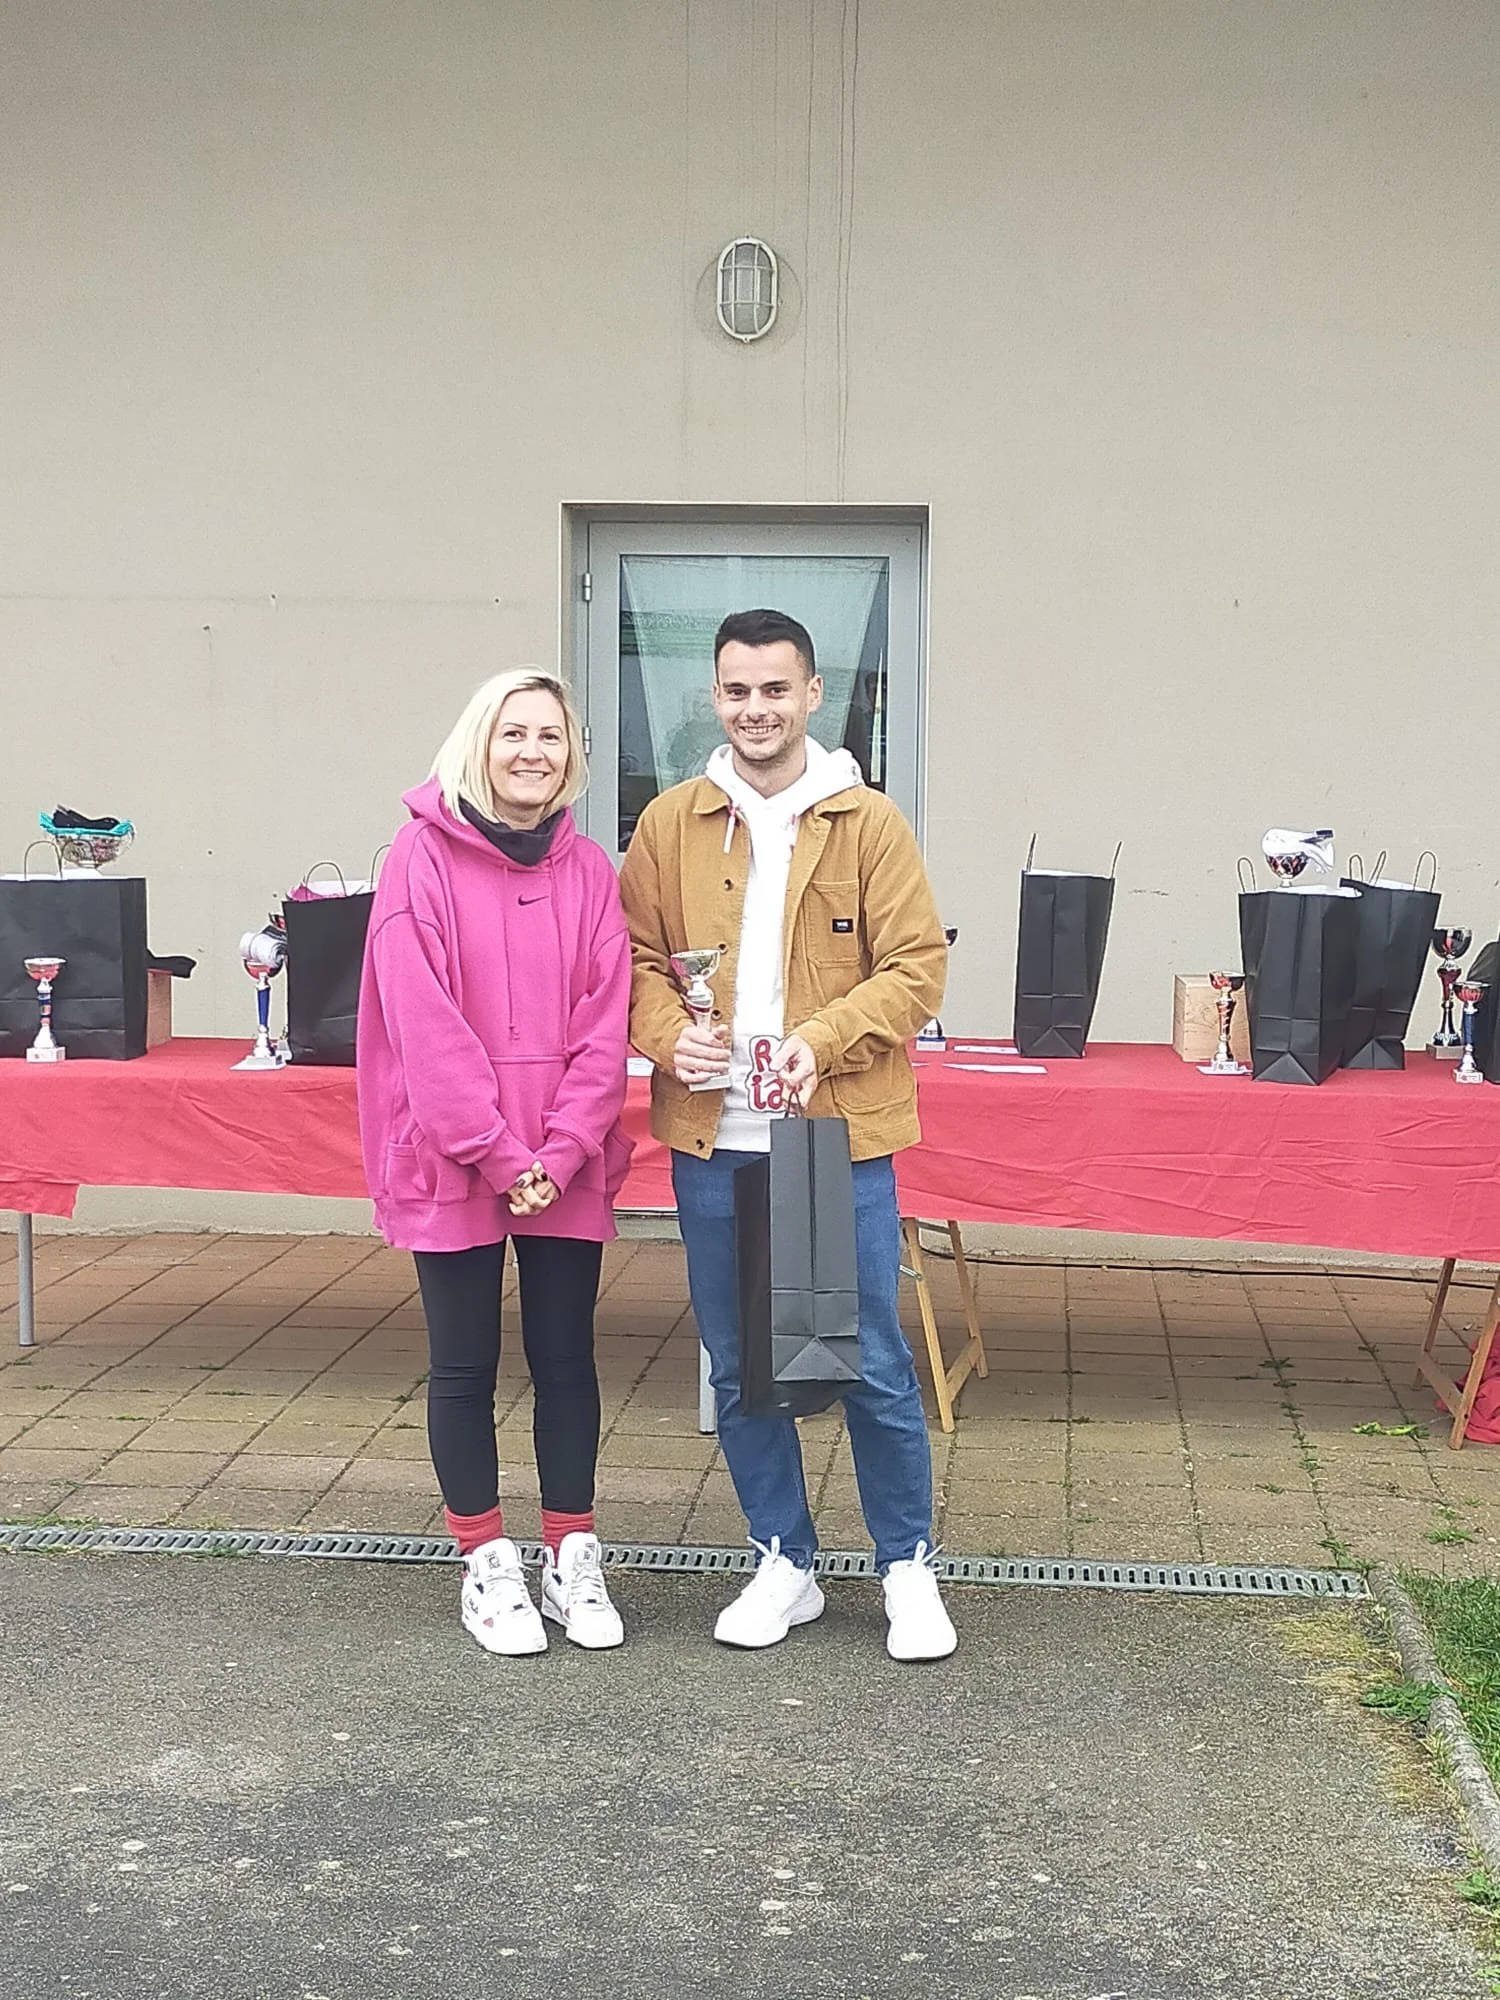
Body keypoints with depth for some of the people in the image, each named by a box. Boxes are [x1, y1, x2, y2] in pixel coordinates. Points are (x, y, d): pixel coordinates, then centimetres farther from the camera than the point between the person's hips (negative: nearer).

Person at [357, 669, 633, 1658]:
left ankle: (573, 1557, 22)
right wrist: (500, 1156, -16)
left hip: (567, 1168, 3)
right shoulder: (424, 856, -6)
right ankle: (487, 1564, 19)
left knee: (567, 1357, 10)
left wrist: (562, 1152, -11)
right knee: (466, 1365, 7)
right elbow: (425, 1023, -12)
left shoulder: (589, 870, 5)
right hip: (453, 1163, -3)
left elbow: (604, 1025, 1)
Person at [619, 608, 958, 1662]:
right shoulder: (670, 824, 5)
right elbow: (638, 960, 9)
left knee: (873, 1365, 3)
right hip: (713, 1142, 3)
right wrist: (668, 1033, -12)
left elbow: (918, 966, -4)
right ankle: (785, 1564, 28)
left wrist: (825, 1037, -18)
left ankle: (909, 1567, 22)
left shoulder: (871, 823, -2)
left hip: (841, 1139, -3)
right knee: (738, 1368, 12)